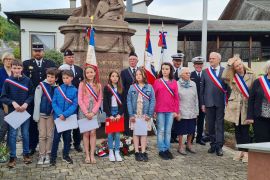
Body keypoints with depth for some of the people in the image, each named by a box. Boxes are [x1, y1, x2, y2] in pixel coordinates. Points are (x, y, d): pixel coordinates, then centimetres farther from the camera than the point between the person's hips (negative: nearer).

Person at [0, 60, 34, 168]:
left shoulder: (27, 80, -2)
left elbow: (31, 94, 2)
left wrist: (26, 103, -13)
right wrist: (13, 102, -17)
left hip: (25, 111, 1)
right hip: (12, 111, -1)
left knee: (25, 133, 10)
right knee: (12, 134, 4)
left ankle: (26, 154, 24)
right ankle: (12, 157, 13)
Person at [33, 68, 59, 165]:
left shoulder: (56, 88, 0)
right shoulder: (41, 86, -7)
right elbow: (37, 101, -7)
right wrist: (36, 115, -9)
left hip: (51, 114, 2)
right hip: (42, 113, -2)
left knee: (49, 135, 6)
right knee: (42, 135, 3)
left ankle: (47, 154, 15)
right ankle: (41, 155, 11)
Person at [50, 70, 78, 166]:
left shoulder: (75, 90, -4)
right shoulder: (57, 89, -1)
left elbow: (74, 105, -9)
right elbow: (54, 103, -3)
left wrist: (65, 114, -18)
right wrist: (60, 114, -16)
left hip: (69, 117, 0)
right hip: (58, 117, 0)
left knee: (67, 137, 12)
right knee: (56, 137, 1)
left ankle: (66, 155, 26)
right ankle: (53, 156, 12)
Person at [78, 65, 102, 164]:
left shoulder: (98, 85, 7)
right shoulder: (82, 84, 2)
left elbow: (99, 100, 4)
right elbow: (80, 100, -3)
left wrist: (93, 112, -7)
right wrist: (86, 112, -10)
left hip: (94, 112, 1)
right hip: (84, 112, -1)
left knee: (93, 133, -2)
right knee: (86, 133, 1)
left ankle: (92, 155, 3)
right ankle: (87, 155, 7)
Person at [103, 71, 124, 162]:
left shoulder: (121, 88, 7)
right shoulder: (106, 88, 1)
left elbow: (123, 102, 4)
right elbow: (105, 102, -2)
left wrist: (120, 114, -7)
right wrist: (109, 115, -10)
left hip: (118, 112, 1)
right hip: (110, 112, -1)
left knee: (117, 133, 2)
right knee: (110, 133, 2)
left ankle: (117, 152, 9)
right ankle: (111, 152, 10)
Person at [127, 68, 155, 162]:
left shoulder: (149, 87, 0)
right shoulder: (132, 87, 2)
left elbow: (153, 101, -2)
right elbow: (129, 101, -1)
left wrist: (149, 114, -10)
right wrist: (131, 115, -9)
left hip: (145, 115, 0)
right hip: (135, 114, 1)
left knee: (144, 133, 5)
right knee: (135, 133, 5)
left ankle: (143, 152, 11)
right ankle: (137, 152, 12)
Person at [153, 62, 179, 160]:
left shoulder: (174, 82, 5)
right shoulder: (157, 81, 1)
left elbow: (176, 97, 5)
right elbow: (154, 96, 2)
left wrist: (176, 111, 1)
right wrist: (153, 110, -2)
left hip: (171, 110, 2)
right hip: (160, 110, -2)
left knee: (168, 131, 9)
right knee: (161, 130, 4)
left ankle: (167, 149, 18)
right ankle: (162, 150, 12)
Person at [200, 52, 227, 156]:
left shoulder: (225, 71, 0)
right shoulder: (205, 72, 6)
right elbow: (202, 88, 6)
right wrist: (202, 103, 2)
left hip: (221, 102, -2)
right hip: (209, 102, 2)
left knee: (220, 124, 1)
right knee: (210, 125, 10)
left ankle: (219, 146, 6)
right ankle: (213, 144, 21)